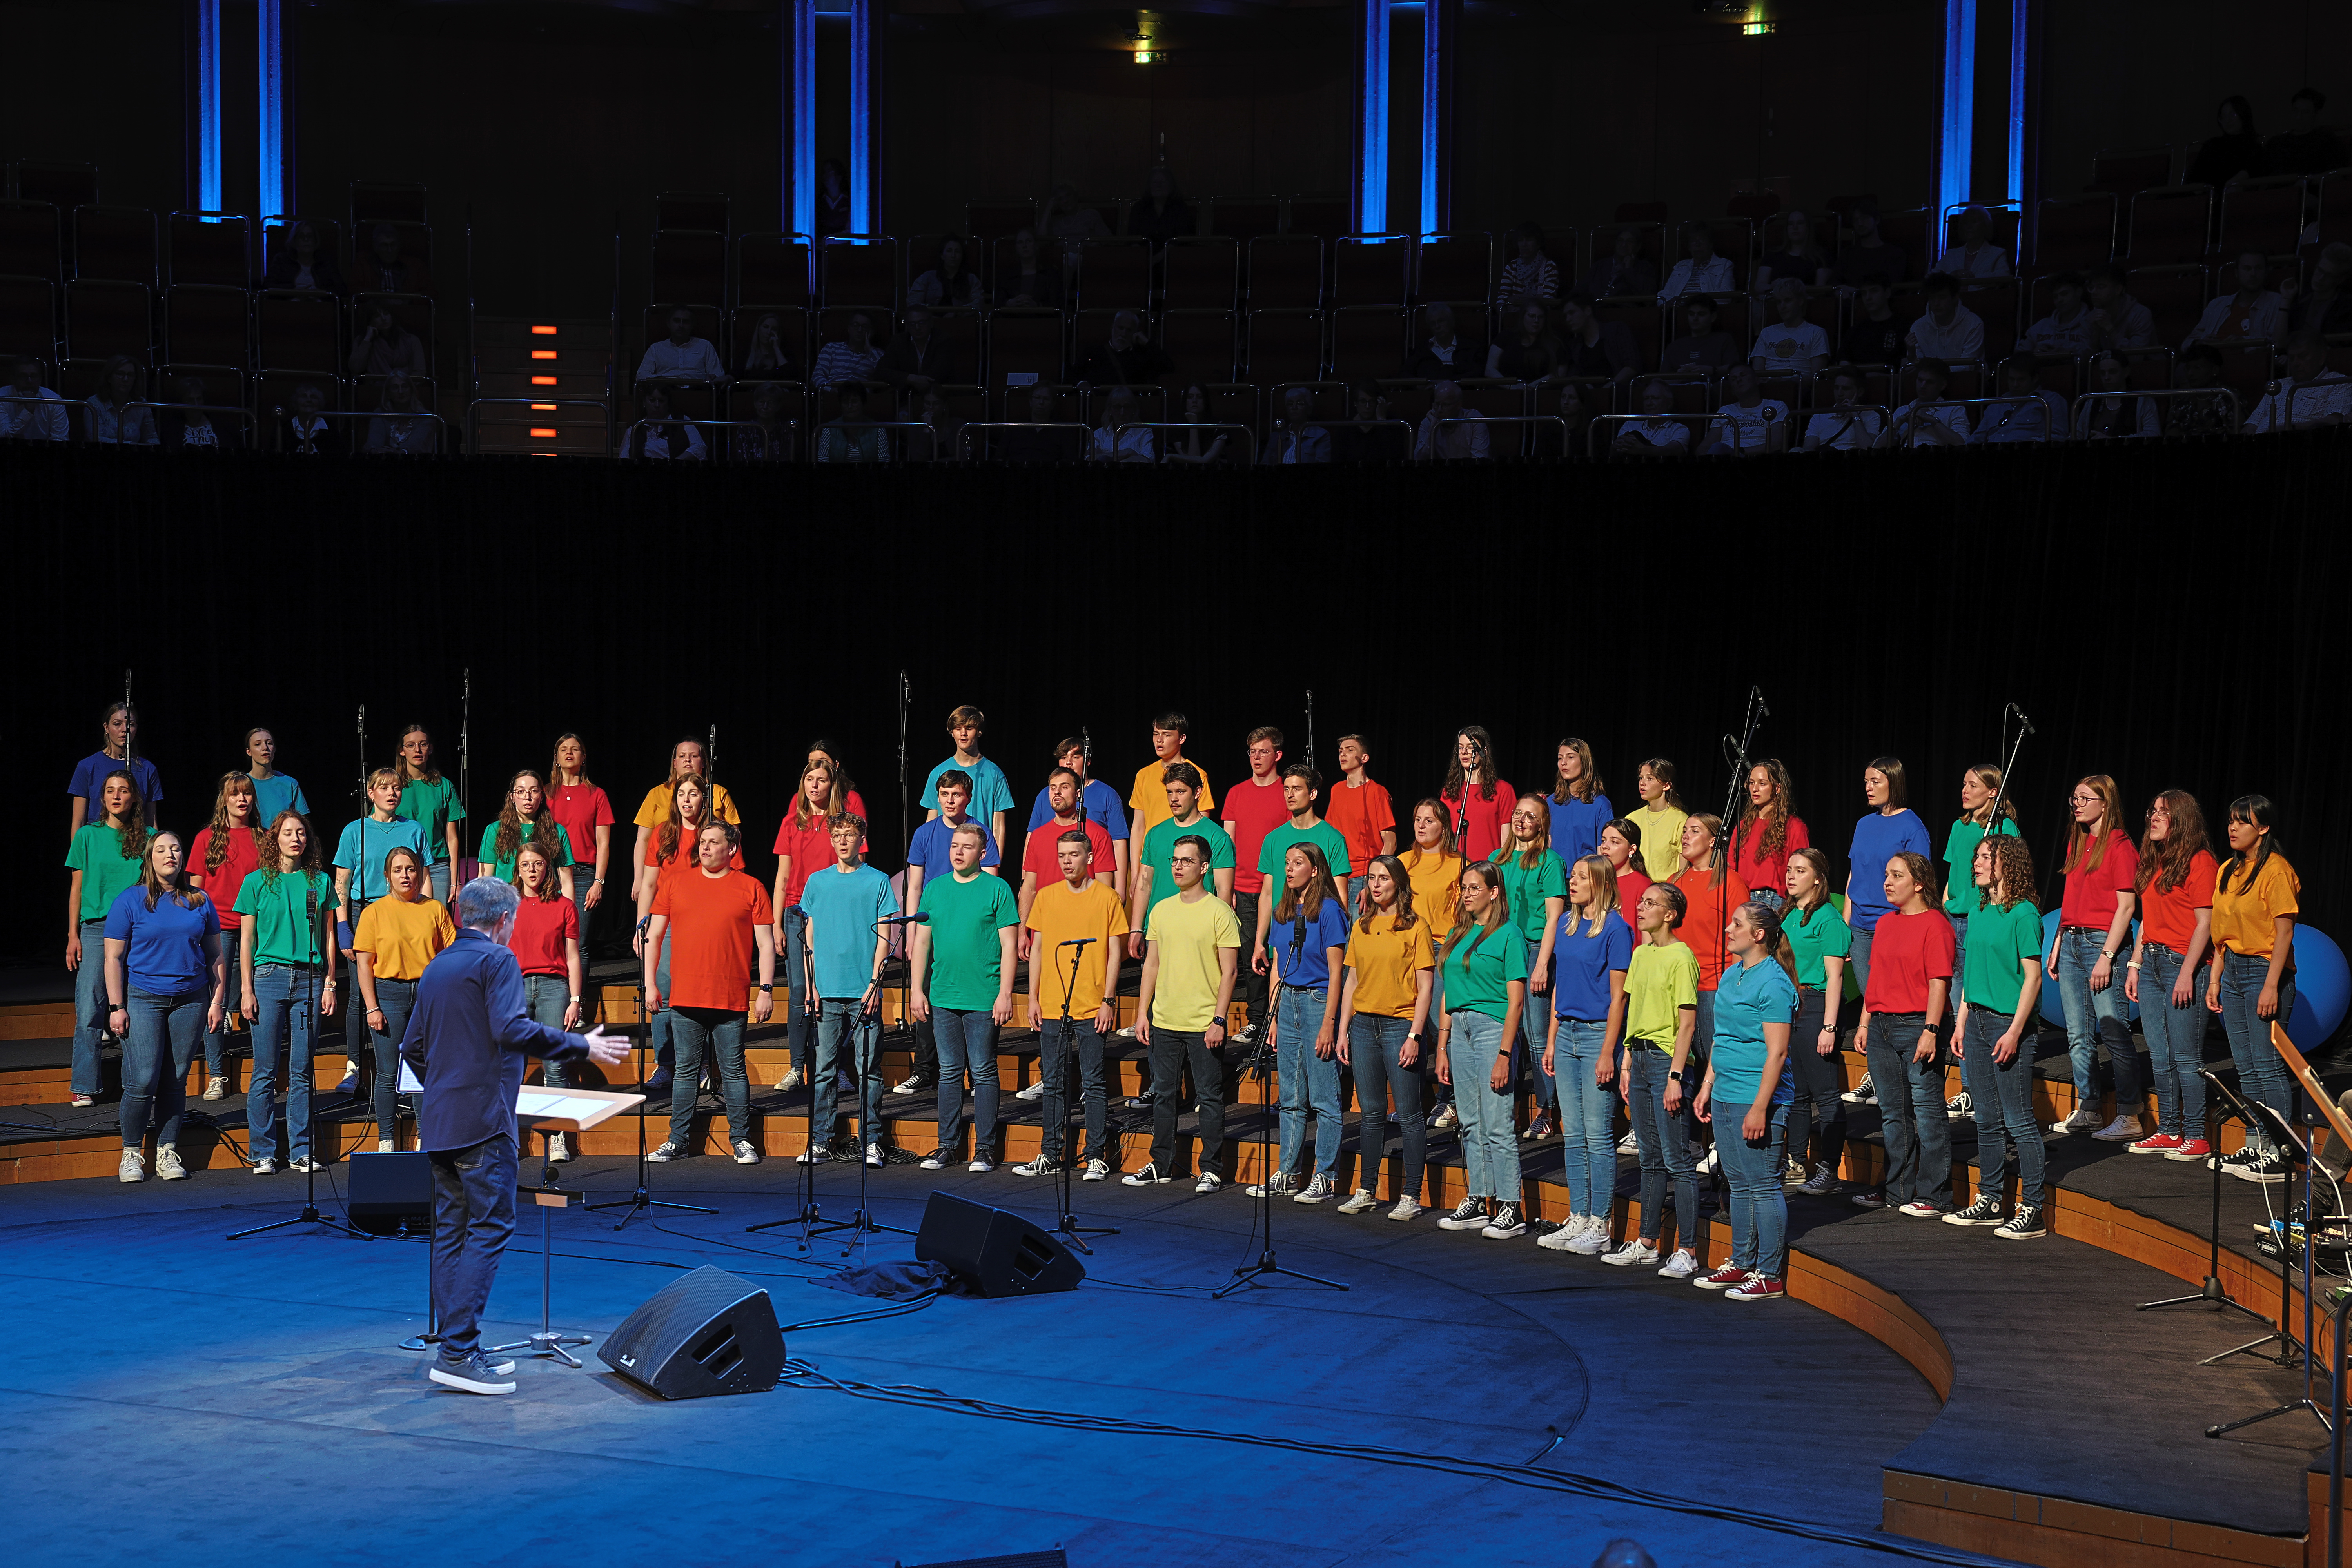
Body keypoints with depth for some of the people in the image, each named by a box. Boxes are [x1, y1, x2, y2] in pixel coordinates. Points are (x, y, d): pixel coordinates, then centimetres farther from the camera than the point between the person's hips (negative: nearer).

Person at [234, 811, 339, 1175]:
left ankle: (302, 1151, 9)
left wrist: (329, 983, 5)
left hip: (309, 979, 2)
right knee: (266, 1071, -1)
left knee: (302, 1070, 3)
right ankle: (262, 1153, 5)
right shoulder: (257, 882, 4)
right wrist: (247, 989, -2)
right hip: (269, 977, -2)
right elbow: (247, 941, 4)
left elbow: (329, 938, 12)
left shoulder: (321, 882, 9)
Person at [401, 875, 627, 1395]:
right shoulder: (496, 960, -8)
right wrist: (583, 1047, -15)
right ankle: (459, 1353, -13)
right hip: (483, 1120, -9)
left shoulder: (436, 968, 17)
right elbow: (514, 1031, -21)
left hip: (440, 1119, 9)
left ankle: (457, 1349, 12)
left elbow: (412, 1047, 21)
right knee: (488, 1229, -7)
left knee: (451, 1231, 10)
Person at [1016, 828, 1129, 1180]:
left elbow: (1115, 952, -1)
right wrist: (1033, 999, 6)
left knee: (1094, 1084, -1)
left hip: (1092, 1009, -4)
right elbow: (1037, 949, 12)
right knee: (1053, 1084, 9)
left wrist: (1108, 1000, -8)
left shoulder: (1107, 898, -1)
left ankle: (1097, 1157, 4)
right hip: (1052, 1006, 4)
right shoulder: (1046, 897, 9)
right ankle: (1050, 1156, 15)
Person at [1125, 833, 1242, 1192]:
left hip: (1204, 1025, -5)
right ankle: (1161, 1166, 20)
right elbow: (1152, 964, 15)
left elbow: (1228, 971, -8)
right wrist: (1142, 1013, 9)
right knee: (1164, 1095, 11)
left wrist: (1219, 1020, -13)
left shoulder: (1219, 913, -6)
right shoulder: (1161, 911, 10)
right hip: (1164, 1022, 5)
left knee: (1209, 1098, 1)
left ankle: (1211, 1170, 8)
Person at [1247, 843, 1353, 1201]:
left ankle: (1326, 1178, 2)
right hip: (1288, 1002, 7)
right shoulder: (1283, 912, 11)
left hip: (1318, 1001, -7)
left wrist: (1329, 1023, -15)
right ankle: (1285, 1175, 16)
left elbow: (1336, 973, -11)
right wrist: (1274, 1017, 13)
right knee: (1291, 1099, 11)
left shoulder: (1328, 910, -9)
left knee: (1324, 1098, -3)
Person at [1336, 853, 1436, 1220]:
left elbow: (1425, 986, -7)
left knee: (1409, 1114, -3)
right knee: (1370, 1112, 10)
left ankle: (1411, 1196, 2)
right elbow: (1352, 981, 15)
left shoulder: (1415, 926, -4)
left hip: (1401, 1024, -5)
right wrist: (1343, 1031, 8)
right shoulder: (1361, 927, 12)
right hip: (1364, 1024, 5)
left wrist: (1415, 1035, -13)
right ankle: (1366, 1191, 17)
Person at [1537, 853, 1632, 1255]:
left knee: (1598, 1135, -3)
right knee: (1572, 1135, 10)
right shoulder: (1565, 925, 12)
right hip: (1567, 1033, 7)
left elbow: (1618, 996, -11)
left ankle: (1600, 1226, 2)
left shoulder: (1615, 929, -9)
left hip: (1598, 1033, -7)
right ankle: (1578, 1220, 16)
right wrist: (1552, 1041, 14)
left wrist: (1608, 1053, -15)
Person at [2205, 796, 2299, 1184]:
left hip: (2265, 971, -8)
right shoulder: (2228, 871, 13)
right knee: (2246, 1068, 10)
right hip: (2233, 970, 8)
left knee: (2268, 1066, -8)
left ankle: (2279, 1156, -5)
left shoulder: (2276, 871, -12)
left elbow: (2284, 933, -14)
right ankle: (2254, 1148, 15)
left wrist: (2271, 986, -19)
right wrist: (2215, 979, 12)